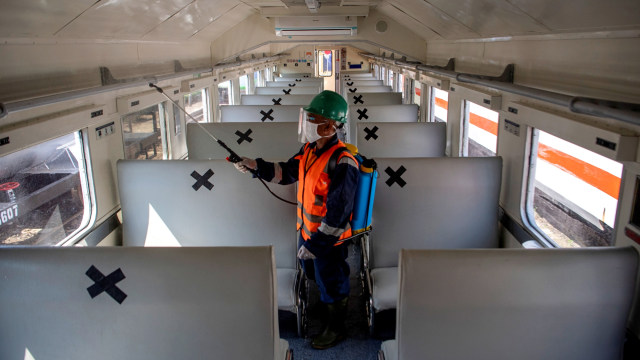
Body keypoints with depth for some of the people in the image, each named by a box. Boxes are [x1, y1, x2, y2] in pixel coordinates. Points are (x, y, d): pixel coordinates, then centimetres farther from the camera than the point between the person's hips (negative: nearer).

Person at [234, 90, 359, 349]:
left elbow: (337, 213, -29)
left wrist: (314, 244, -23)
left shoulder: (342, 163, -31)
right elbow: (286, 173, 12)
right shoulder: (310, 149, -4)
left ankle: (336, 329, 39)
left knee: (331, 284, 14)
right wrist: (255, 166, -1)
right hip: (307, 230, 8)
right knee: (312, 273, 29)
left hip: (329, 238, -8)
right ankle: (323, 307, 57)